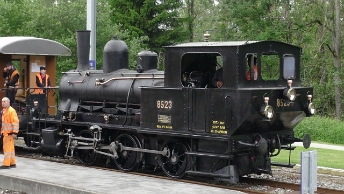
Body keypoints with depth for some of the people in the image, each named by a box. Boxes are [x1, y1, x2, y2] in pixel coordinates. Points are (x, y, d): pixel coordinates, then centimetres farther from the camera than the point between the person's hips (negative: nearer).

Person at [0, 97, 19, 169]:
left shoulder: (11, 111, -15)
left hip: (9, 133, -10)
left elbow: (15, 122, -21)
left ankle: (6, 164, -8)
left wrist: (14, 133, -24)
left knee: (7, 148, -9)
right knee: (10, 148, 15)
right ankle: (12, 163, 22)